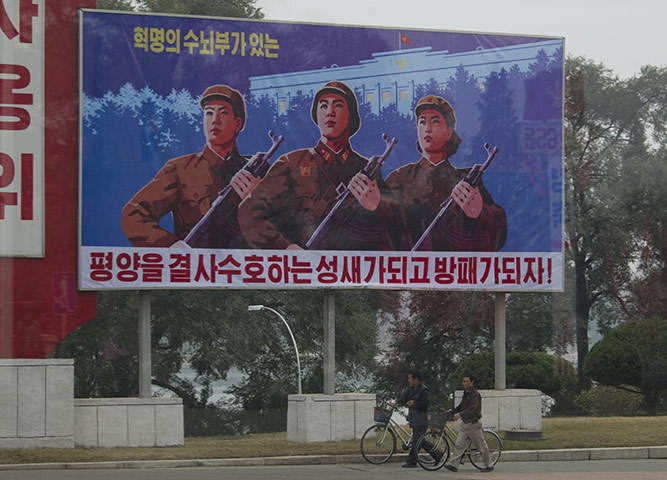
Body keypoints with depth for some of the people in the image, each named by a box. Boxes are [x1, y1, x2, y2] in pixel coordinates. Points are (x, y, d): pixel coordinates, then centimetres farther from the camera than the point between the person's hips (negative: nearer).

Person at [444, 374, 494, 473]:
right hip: (465, 424, 8)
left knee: (481, 446, 2)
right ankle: (453, 464, -8)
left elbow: (472, 409, -26)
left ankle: (488, 465, 14)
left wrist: (460, 414, -36)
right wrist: (451, 411, 10)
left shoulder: (475, 394, -14)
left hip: (474, 423, -8)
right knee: (459, 444, -3)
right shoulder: (465, 394, 14)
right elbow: (461, 406, 24)